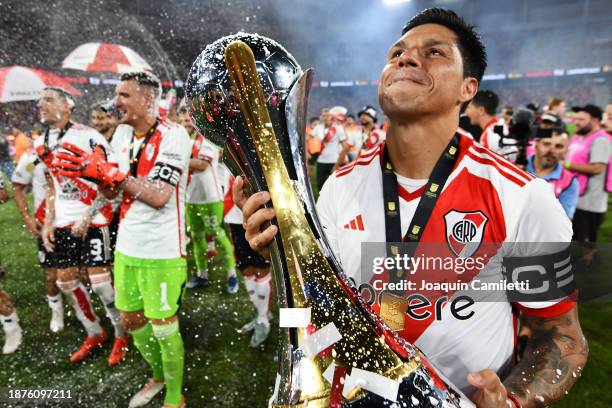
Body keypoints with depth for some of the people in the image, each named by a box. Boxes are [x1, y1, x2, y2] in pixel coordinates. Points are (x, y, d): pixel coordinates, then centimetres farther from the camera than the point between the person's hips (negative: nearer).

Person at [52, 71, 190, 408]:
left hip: (161, 250, -7)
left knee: (163, 327, 4)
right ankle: (158, 377, 45)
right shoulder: (122, 132, 8)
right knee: (130, 319, 20)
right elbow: (112, 192, 11)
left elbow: (159, 197, -22)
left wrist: (111, 173, -24)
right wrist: (95, 171, -8)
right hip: (127, 246, 8)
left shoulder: (173, 135, -15)